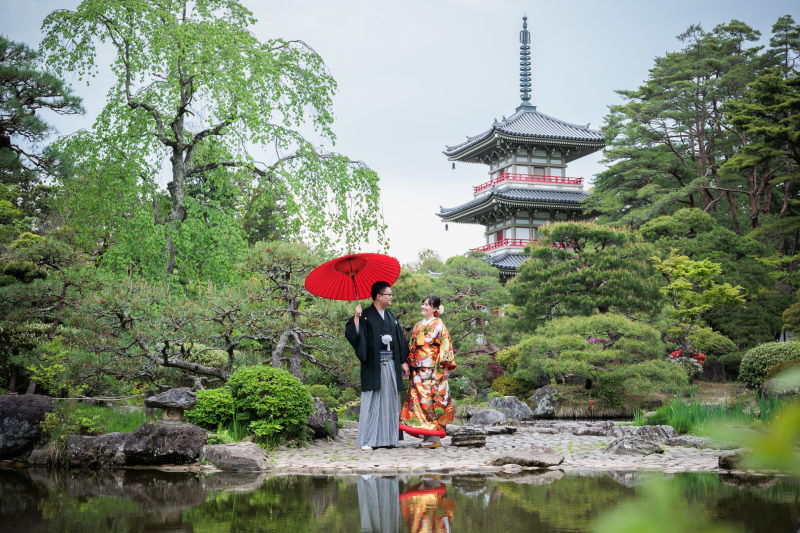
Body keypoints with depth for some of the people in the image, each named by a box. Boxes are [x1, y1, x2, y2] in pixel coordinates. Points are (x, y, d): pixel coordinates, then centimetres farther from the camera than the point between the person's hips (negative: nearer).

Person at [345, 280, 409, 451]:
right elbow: (353, 334, -15)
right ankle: (367, 440, -3)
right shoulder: (365, 315, -2)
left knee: (390, 400, 6)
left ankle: (388, 438, 12)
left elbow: (400, 340, 19)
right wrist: (356, 317, -26)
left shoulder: (391, 317, 17)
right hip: (374, 365, -6)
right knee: (372, 401, -6)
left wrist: (403, 362, 15)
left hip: (391, 364, 6)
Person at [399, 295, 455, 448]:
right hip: (418, 370, 7)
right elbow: (411, 347, 21)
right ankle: (425, 436, 7)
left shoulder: (438, 325, -2)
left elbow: (445, 346, -7)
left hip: (434, 371, -6)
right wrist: (409, 364, 15)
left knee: (432, 400, -9)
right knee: (419, 399, 2)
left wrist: (445, 367, -13)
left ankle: (434, 438, -5)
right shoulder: (417, 326, 17)